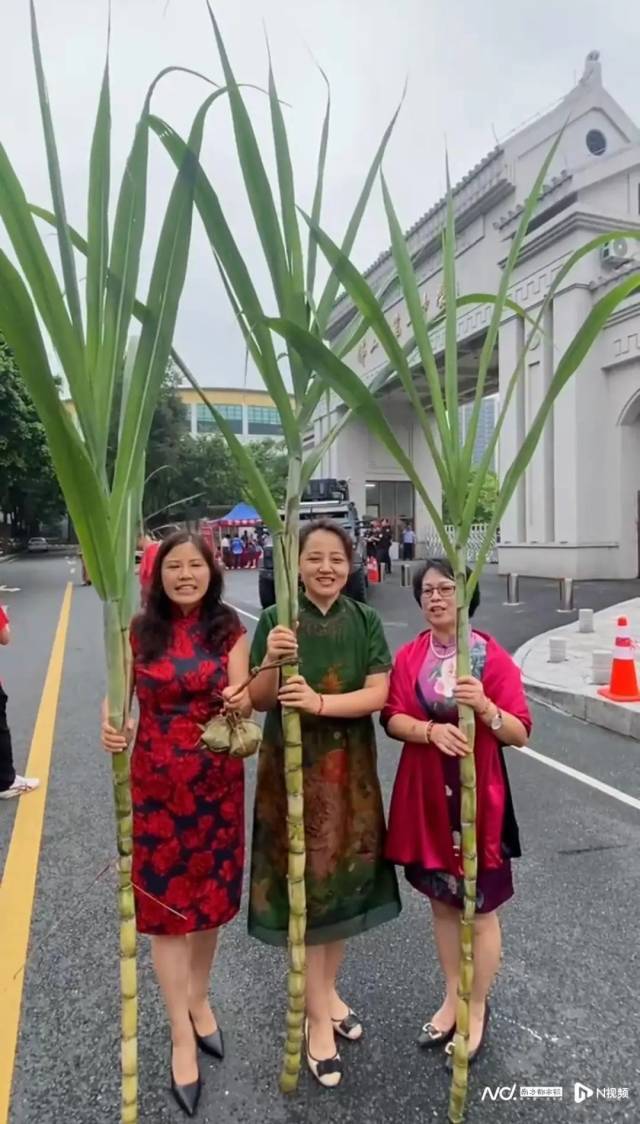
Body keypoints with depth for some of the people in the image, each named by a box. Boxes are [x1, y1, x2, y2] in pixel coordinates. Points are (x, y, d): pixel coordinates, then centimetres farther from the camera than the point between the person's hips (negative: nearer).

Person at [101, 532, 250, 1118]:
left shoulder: (228, 629, -4)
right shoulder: (140, 631, -2)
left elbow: (242, 700, -10)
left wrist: (238, 701, -33)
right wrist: (111, 728, -23)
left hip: (217, 780, 1)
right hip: (155, 782, 0)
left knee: (209, 895, 16)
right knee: (164, 901, 7)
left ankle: (199, 1000, 42)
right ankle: (181, 1033, 25)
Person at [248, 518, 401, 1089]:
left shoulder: (365, 621, -2)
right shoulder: (275, 620, -7)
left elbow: (379, 694, -10)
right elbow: (258, 701, -7)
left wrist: (320, 703, -26)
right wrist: (271, 663, -28)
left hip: (350, 768, 3)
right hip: (292, 768, -2)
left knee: (344, 875, 15)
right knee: (303, 882, 5)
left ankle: (328, 989, 39)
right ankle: (318, 1016, 24)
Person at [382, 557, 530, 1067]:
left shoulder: (493, 656, -10)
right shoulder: (409, 656, 1)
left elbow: (521, 733, -10)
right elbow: (392, 718, -4)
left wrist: (485, 707, -28)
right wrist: (431, 730, -23)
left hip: (478, 795, -3)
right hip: (425, 794, 3)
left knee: (479, 907, 10)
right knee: (442, 902, 18)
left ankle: (477, 1011, 32)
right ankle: (452, 999, 38)